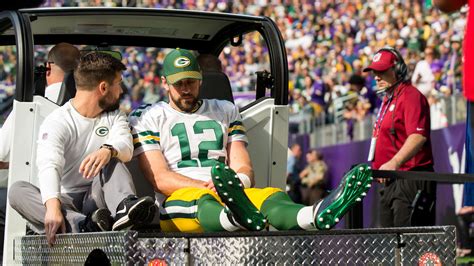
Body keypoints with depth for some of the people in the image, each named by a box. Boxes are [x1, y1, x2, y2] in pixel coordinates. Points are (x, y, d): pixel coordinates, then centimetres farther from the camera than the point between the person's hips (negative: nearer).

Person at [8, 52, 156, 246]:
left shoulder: (114, 117, 13)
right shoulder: (57, 121, -3)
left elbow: (126, 147, -10)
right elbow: (48, 165, -21)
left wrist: (107, 151, -36)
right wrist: (53, 205, -41)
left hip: (97, 197, 2)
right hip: (67, 202, -2)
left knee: (112, 157, -19)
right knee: (17, 190, -28)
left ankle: (125, 207, -46)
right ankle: (81, 225, -50)